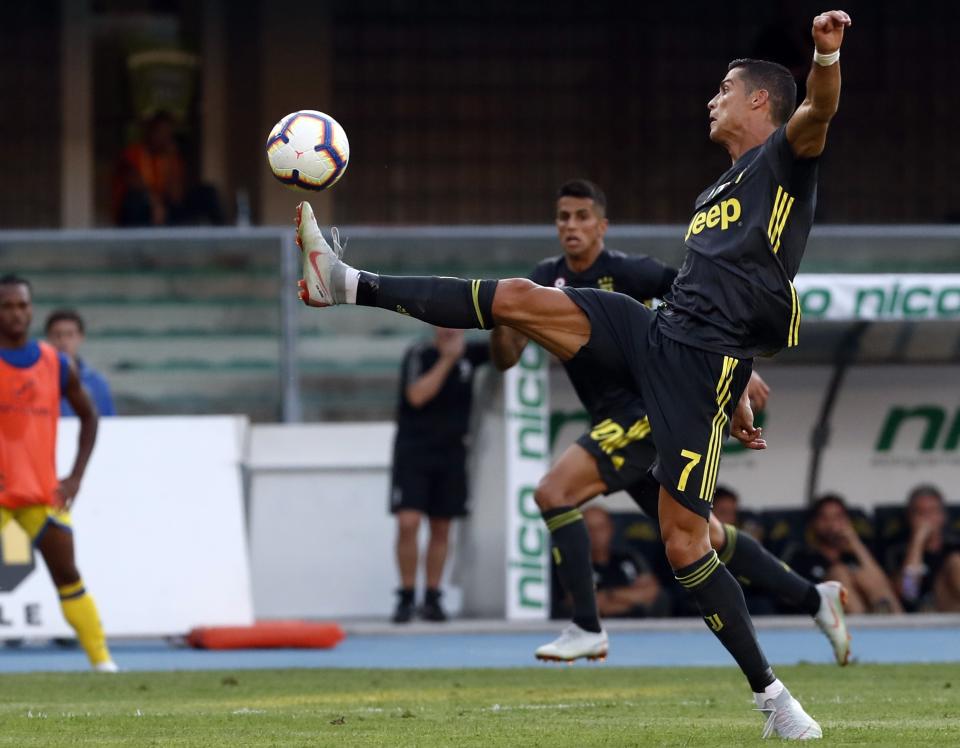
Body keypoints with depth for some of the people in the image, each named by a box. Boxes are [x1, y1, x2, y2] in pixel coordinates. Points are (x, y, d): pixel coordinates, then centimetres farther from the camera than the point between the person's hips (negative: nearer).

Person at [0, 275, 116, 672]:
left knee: (67, 576, 2)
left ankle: (101, 658, 5)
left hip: (44, 494, 3)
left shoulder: (57, 365, 6)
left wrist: (76, 476, 6)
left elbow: (88, 416, 17)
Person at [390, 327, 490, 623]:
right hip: (413, 451, -4)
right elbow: (417, 396, -19)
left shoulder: (469, 354, 4)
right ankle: (406, 597, -5)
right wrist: (447, 360, -20)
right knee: (408, 522, -14)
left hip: (451, 454, 4)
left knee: (441, 528, 5)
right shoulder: (418, 354, -7)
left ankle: (432, 599, 12)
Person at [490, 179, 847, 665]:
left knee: (553, 492, -21)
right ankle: (814, 600, 26)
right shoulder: (547, 280, 7)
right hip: (616, 424, 7)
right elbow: (506, 359, 3)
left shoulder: (626, 272, -12)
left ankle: (587, 629, -17)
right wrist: (500, 324, -19)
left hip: (649, 412, -7)